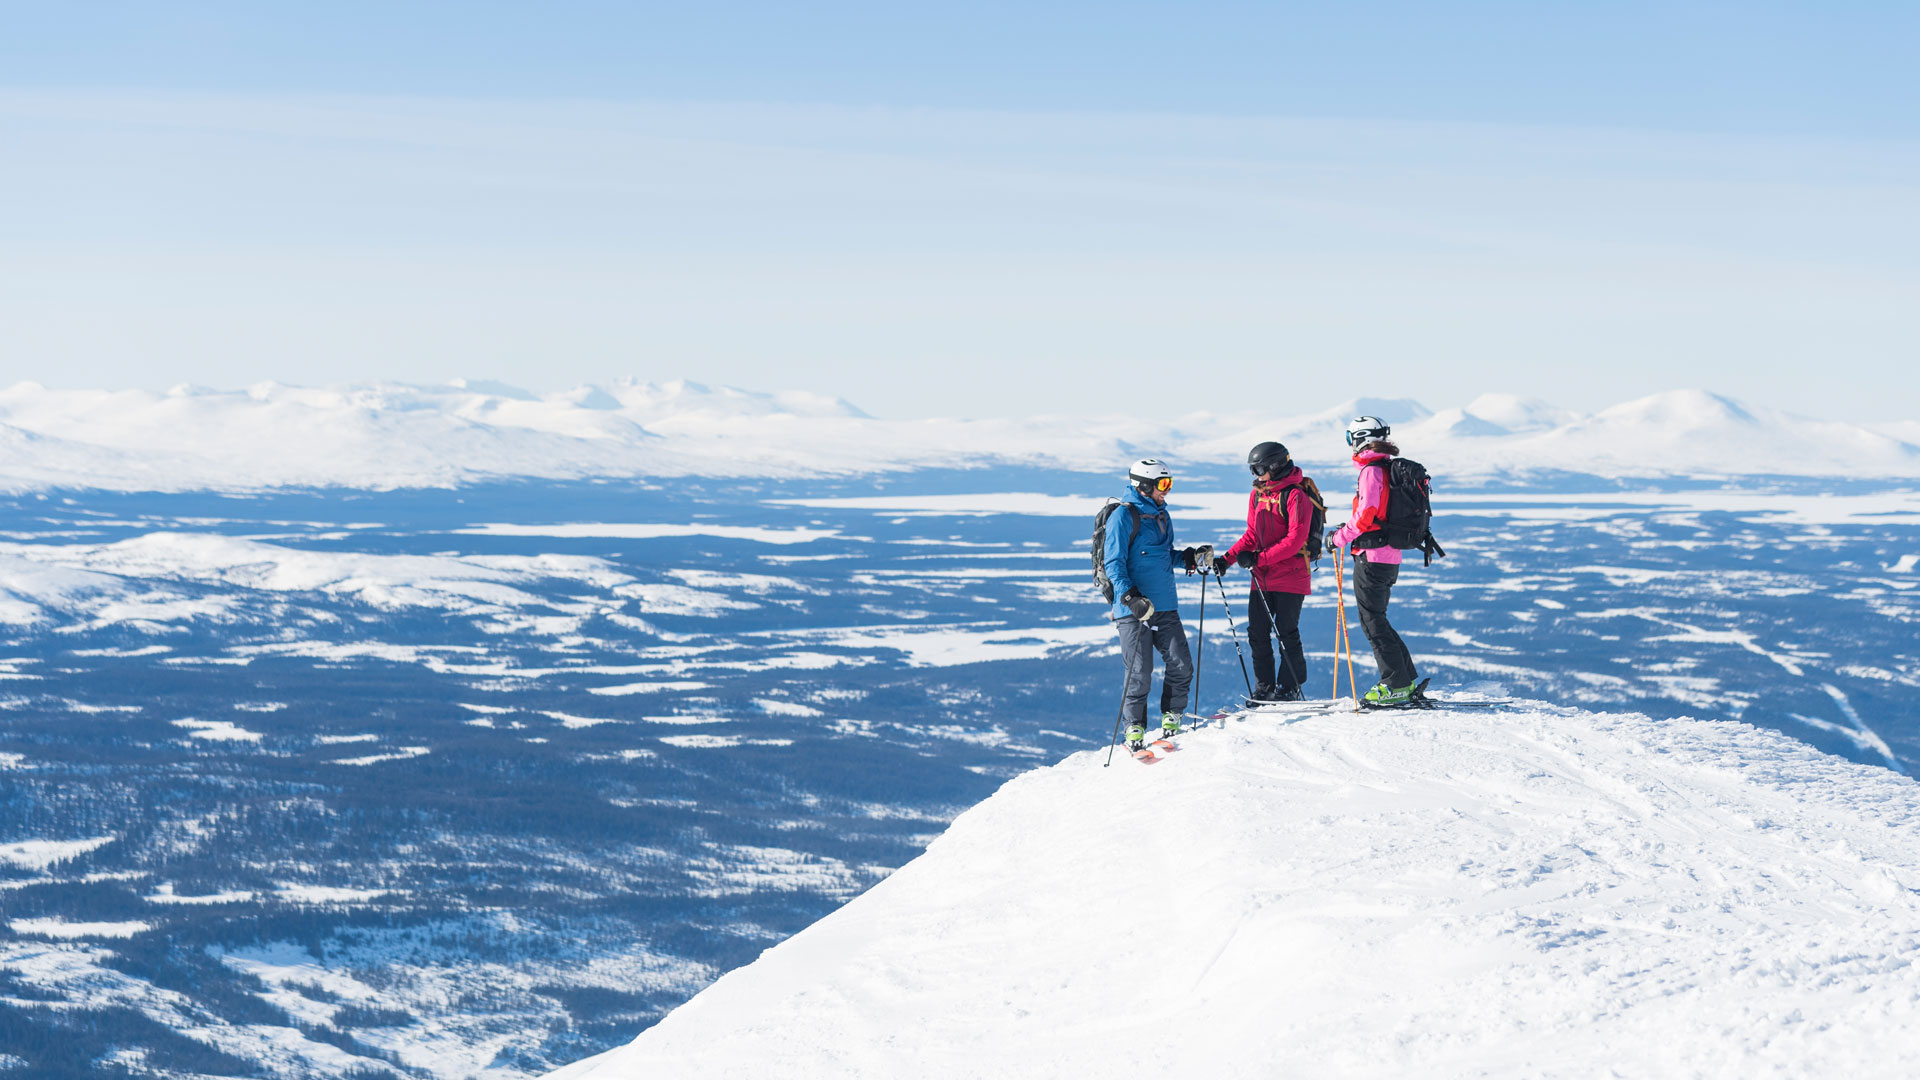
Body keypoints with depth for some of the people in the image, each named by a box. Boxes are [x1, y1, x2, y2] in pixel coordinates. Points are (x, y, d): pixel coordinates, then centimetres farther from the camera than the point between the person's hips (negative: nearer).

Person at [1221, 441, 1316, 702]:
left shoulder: (1295, 495, -13)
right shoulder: (1258, 494, 11)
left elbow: (1296, 539, -19)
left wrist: (1259, 557, -22)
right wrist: (1228, 558, 3)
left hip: (1291, 576, -8)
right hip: (1262, 578, 8)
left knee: (1286, 634, -3)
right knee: (1257, 633, 7)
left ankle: (1289, 689, 6)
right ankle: (1264, 689, 14)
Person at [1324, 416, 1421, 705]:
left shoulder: (1371, 471, -15)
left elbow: (1366, 515, -19)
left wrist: (1340, 537, -8)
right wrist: (1351, 528, 19)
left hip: (1372, 557, -9)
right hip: (1390, 557, 9)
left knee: (1372, 621, -3)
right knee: (1377, 619, 17)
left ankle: (1396, 686, -4)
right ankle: (1405, 680, 17)